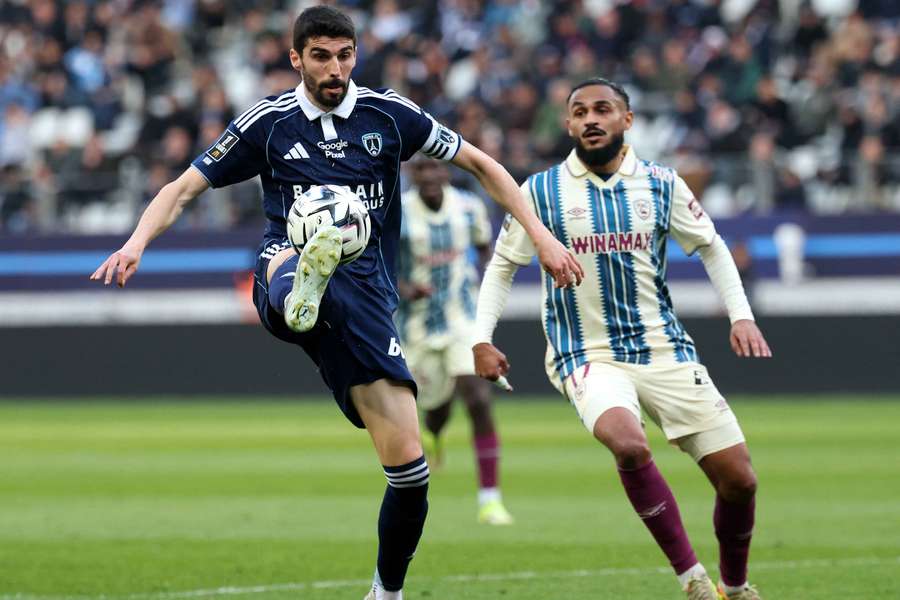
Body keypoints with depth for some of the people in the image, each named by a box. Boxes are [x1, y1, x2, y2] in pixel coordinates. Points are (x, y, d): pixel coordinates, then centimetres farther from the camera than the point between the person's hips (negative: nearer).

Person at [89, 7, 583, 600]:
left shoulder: (389, 114, 8)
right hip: (286, 272, -1)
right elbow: (184, 188, 8)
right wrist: (137, 244, -11)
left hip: (365, 295, 1)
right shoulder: (267, 122, 6)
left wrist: (541, 236, 9)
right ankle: (301, 295, -81)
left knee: (410, 468, -8)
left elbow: (481, 164, 17)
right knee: (288, 256, -42)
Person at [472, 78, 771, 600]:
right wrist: (482, 340, 0)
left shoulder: (662, 184, 3)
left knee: (739, 479, -2)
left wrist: (742, 316, 4)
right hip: (587, 356, -3)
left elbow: (711, 247, 15)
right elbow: (503, 265, 10)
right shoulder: (540, 192, -1)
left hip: (665, 350, 3)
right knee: (629, 445, -35)